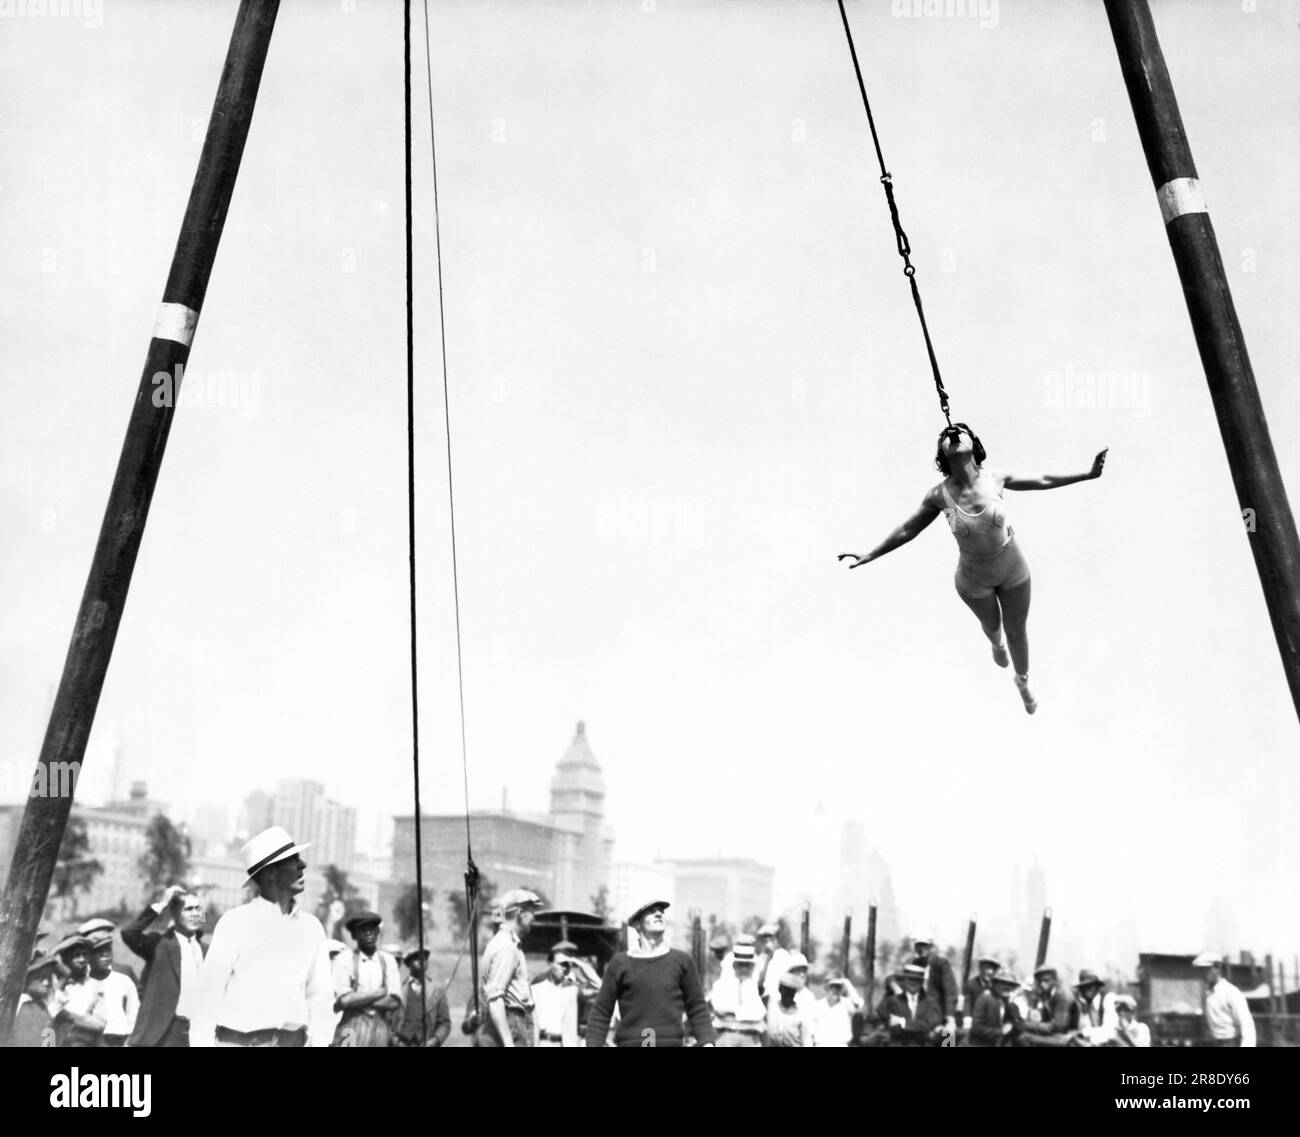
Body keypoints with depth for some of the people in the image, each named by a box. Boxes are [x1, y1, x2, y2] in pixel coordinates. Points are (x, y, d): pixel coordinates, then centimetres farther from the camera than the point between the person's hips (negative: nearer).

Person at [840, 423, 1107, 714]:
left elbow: (1044, 480, -6)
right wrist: (870, 555, -7)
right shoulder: (940, 495, -24)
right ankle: (997, 644, 67)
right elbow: (907, 530, -10)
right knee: (991, 624, 28)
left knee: (1017, 630, 18)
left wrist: (1088, 474, -6)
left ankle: (1023, 681, 49)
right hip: (974, 579, 0)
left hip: (1013, 569, 1)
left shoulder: (996, 478, -21)